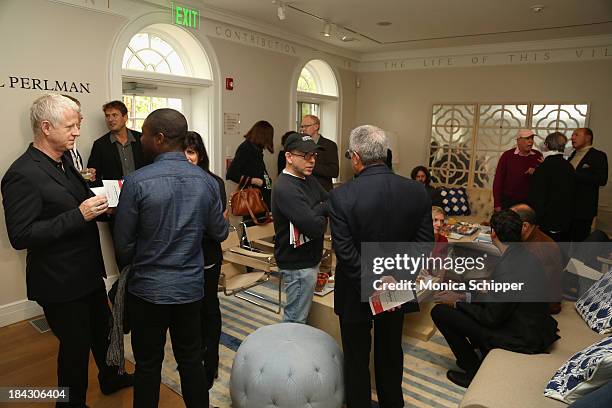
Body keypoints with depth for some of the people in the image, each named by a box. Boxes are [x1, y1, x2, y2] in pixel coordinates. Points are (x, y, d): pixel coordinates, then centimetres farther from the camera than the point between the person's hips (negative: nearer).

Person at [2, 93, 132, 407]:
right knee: (75, 345, 10)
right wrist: (79, 215, -29)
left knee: (102, 329, 25)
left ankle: (110, 378, 49)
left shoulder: (64, 163, 7)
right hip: (60, 282, -9)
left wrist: (97, 206, -4)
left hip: (88, 272, 9)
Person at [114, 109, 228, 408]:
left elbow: (123, 244, -8)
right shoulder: (207, 181, -7)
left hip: (148, 289, -3)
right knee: (191, 360, 18)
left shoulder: (137, 182, -16)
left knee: (148, 364, 15)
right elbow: (219, 233, 2)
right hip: (191, 286, 3)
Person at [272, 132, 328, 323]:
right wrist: (323, 214, -7)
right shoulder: (285, 188, -23)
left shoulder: (308, 179, 7)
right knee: (296, 320, 5)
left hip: (309, 259, 9)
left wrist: (319, 210, -15)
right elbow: (315, 227, -28)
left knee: (297, 315, 23)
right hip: (298, 264, -9)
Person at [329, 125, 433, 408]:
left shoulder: (341, 196, -23)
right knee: (391, 352, 26)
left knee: (357, 358, 18)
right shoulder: (417, 192, -11)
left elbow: (346, 252, -24)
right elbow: (425, 244, -8)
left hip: (356, 294, -4)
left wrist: (369, 289, -16)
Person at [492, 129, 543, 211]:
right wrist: (497, 204, -8)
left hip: (529, 201, 2)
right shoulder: (507, 155, -4)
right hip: (508, 201, -2)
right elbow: (498, 179, -5)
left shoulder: (538, 156, 4)